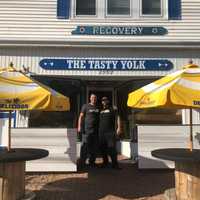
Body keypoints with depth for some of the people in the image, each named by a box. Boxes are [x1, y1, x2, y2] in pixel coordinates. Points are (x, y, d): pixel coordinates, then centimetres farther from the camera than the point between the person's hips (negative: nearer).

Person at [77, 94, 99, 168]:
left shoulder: (98, 108, 16)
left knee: (94, 147, 7)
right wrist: (79, 126, -10)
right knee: (85, 146, -7)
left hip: (96, 130, 5)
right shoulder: (85, 106, 3)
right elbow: (81, 116, -1)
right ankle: (82, 162, -1)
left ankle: (92, 162, 17)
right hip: (87, 129, -5)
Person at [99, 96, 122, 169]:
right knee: (102, 148, 6)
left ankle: (115, 164, -5)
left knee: (112, 147, -10)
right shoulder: (100, 111, 19)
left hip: (110, 132, -5)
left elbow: (117, 118, -3)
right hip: (101, 132, 5)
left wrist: (119, 128, -15)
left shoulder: (113, 109, 6)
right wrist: (98, 130, 16)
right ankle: (105, 162, 19)